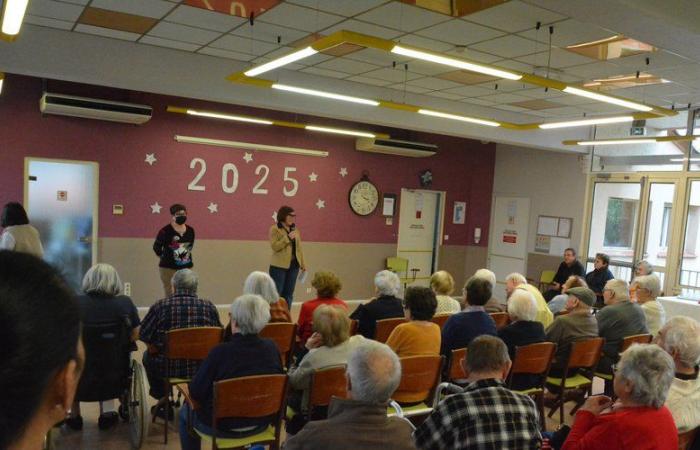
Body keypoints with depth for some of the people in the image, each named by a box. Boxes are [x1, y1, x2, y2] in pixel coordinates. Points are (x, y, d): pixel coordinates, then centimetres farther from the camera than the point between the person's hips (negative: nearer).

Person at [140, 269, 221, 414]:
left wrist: (154, 347, 16)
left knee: (148, 356, 30)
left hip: (170, 368, -1)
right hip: (202, 369, 2)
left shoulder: (160, 306, -9)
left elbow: (144, 336, -4)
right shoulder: (209, 307, -3)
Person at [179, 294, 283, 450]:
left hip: (223, 426, -4)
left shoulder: (221, 352, -26)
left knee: (185, 412, 25)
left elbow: (195, 392, -16)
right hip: (261, 423, 4)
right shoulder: (272, 348, -13)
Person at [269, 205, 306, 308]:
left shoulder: (295, 230, 13)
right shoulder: (274, 229, -4)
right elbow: (274, 246, -15)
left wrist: (302, 263, 12)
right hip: (279, 266, -6)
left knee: (289, 294, 9)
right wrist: (288, 237, -19)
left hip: (294, 265, 6)